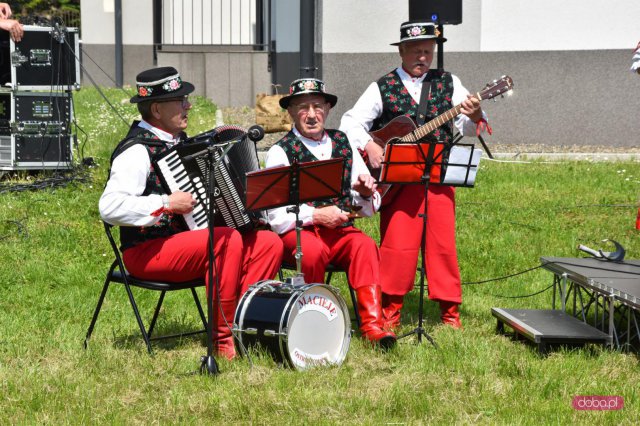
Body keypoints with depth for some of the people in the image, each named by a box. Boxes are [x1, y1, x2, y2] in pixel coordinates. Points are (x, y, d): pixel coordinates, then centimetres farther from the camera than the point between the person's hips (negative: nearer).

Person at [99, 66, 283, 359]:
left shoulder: (179, 141, 15)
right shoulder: (137, 151, -14)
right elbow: (110, 208, -27)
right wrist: (167, 204, -25)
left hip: (188, 241, 9)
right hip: (147, 252, -9)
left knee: (269, 243, -6)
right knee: (229, 241, -31)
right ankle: (223, 338, -21)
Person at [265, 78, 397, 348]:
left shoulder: (343, 144, 15)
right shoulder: (280, 152, 2)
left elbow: (370, 208, 17)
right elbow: (275, 214, -7)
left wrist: (365, 194, -7)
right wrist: (316, 215, -18)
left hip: (340, 229, 3)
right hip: (297, 232, -3)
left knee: (365, 245, -28)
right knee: (313, 251, -34)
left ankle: (372, 324, -30)